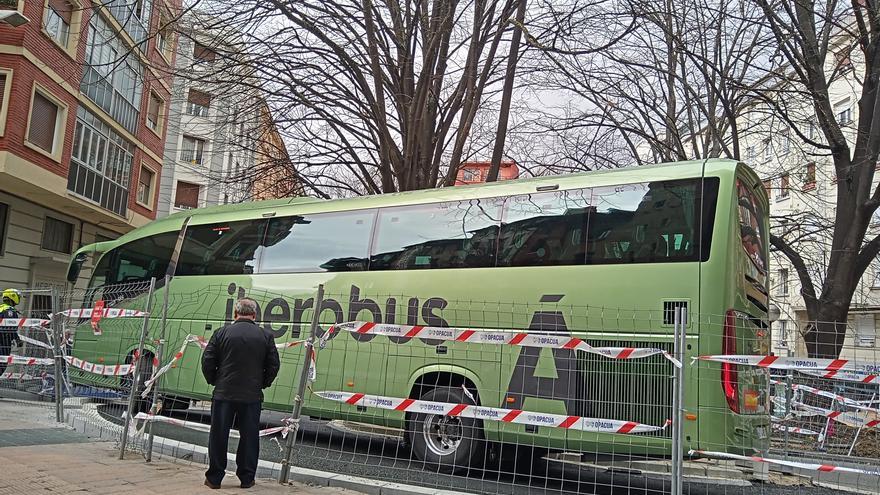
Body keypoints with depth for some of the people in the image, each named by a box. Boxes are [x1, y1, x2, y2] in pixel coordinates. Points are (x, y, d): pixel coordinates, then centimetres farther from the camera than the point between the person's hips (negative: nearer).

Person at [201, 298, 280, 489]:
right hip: (252, 396, 1)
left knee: (218, 436, 9)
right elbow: (274, 365, 1)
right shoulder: (266, 336, 1)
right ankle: (247, 478, 14)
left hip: (223, 394, 0)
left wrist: (214, 381, 12)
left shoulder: (222, 333, -2)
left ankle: (214, 477, 15)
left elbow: (207, 361, -2)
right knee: (249, 437, 9)